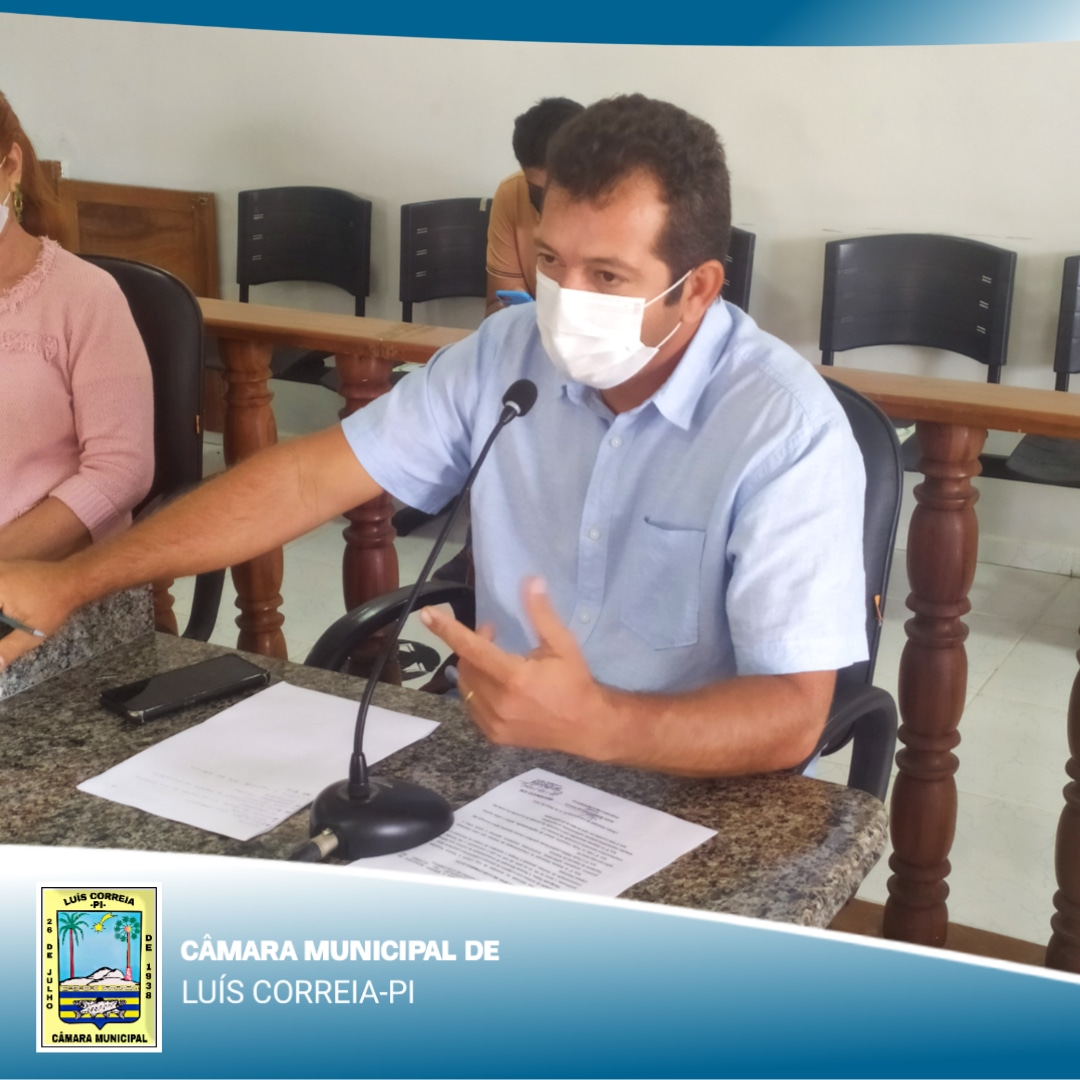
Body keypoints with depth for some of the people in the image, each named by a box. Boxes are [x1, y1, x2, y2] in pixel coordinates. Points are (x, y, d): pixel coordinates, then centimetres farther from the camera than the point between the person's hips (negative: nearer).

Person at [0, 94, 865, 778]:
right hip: (493, 759, 5)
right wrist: (73, 580, -5)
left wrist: (594, 724, -42)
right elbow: (309, 477, -1)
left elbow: (791, 718, -24)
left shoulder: (788, 432, -19)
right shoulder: (508, 352, -2)